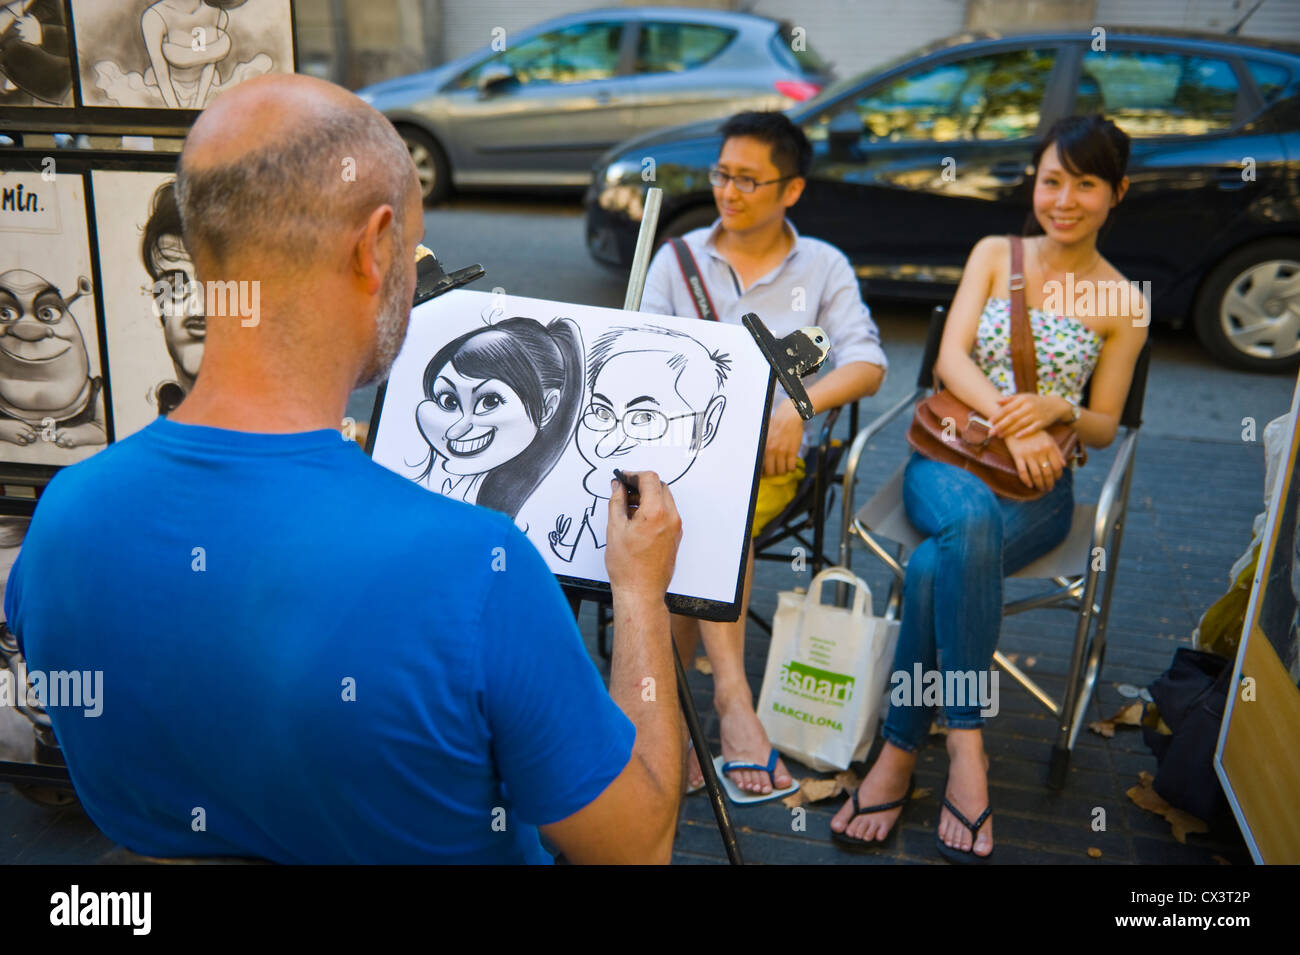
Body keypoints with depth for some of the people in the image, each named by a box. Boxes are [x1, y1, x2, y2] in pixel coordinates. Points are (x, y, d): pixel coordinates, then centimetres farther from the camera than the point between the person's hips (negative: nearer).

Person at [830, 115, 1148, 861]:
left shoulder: (1124, 303, 7)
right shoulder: (994, 254, 11)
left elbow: (1105, 428, 9)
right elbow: (951, 358, -1)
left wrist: (1057, 410, -14)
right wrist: (1010, 421, -19)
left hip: (1039, 486, -1)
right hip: (950, 454, 1)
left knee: (935, 566, -34)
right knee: (972, 525, -37)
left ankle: (901, 751, -23)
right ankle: (966, 744, -29)